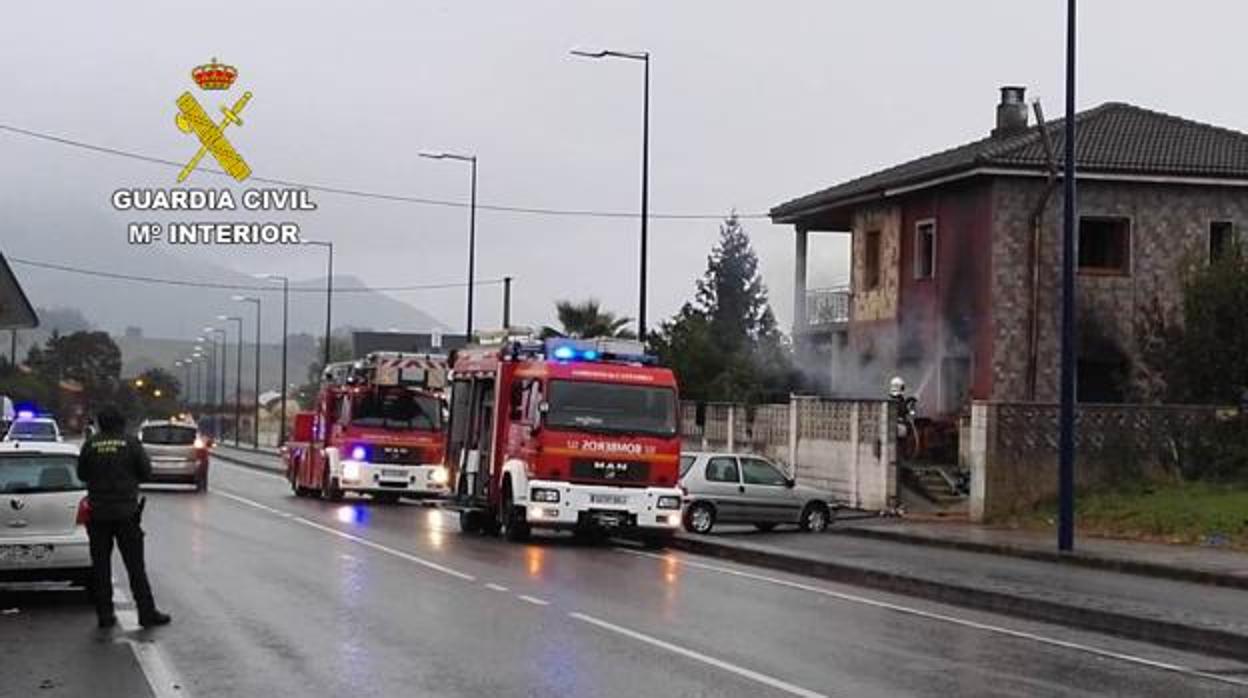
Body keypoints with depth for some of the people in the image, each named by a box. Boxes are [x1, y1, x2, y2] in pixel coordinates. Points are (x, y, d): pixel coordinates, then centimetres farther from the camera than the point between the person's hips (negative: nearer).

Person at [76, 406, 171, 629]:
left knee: (100, 565, 8)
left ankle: (104, 614, 8)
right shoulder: (131, 443, -7)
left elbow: (81, 474, 6)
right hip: (126, 511, -1)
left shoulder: (91, 445, -2)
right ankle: (147, 613, 2)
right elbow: (146, 473, -1)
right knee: (135, 565, 2)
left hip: (98, 512, 1)